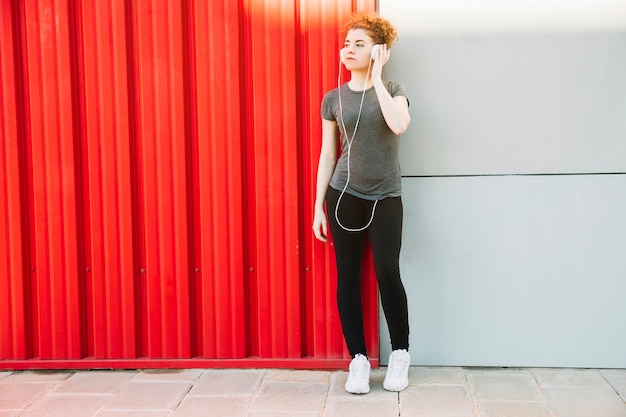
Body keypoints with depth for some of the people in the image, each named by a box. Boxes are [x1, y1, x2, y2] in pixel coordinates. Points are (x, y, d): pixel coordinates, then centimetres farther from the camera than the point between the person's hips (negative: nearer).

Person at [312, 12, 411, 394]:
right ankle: (359, 359, 12)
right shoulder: (333, 99, 4)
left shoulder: (393, 91, 0)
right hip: (344, 194, 2)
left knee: (388, 273, -6)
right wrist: (319, 207, 4)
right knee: (348, 276, 2)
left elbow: (399, 125, -22)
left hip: (386, 197, -2)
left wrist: (377, 76, -15)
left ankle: (400, 354, 13)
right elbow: (327, 154, 7)